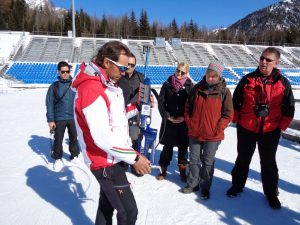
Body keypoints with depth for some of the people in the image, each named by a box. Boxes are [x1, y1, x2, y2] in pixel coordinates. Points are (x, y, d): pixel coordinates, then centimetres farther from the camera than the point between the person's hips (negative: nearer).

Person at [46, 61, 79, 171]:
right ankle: (58, 158, 27)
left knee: (74, 137, 12)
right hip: (59, 118, -1)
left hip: (73, 117, 1)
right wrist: (50, 120, -5)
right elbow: (49, 104, -2)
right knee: (58, 139, 7)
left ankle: (74, 155, 33)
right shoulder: (54, 86, -3)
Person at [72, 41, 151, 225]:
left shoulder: (109, 84, 6)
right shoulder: (91, 90, -25)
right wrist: (133, 157, -20)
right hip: (107, 163, -9)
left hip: (112, 159, 9)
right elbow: (102, 138, -28)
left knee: (107, 204, 23)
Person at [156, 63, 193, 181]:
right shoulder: (167, 84, 0)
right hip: (169, 121, 0)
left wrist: (184, 117, -11)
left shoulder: (190, 86, -1)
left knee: (183, 147, 10)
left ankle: (182, 170, 26)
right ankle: (163, 170, 23)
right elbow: (161, 102, -1)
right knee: (167, 147, 7)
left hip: (184, 122, 0)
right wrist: (167, 116, -8)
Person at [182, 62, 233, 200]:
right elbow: (188, 108, 9)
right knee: (194, 160, 14)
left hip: (213, 135, -3)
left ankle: (205, 188, 26)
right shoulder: (197, 88, 1)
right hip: (194, 133, 3)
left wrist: (218, 128, -11)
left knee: (208, 162, 9)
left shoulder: (224, 91, -7)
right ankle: (193, 184, 32)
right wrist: (189, 123, 2)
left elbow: (228, 114, -5)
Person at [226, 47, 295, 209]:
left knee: (268, 162, 13)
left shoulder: (283, 83, -5)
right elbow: (236, 101, 2)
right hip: (246, 129, 1)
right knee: (243, 159, 16)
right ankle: (237, 185, 35)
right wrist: (237, 120, 1)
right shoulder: (247, 79, -5)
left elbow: (289, 108, 2)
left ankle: (271, 193, 32)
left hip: (270, 131, 0)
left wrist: (282, 126, -2)